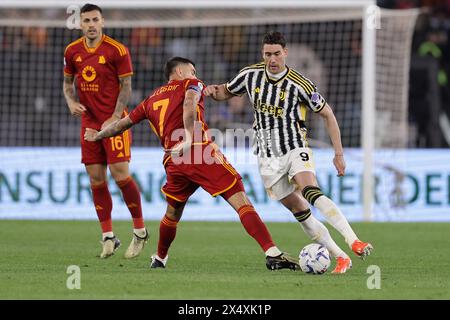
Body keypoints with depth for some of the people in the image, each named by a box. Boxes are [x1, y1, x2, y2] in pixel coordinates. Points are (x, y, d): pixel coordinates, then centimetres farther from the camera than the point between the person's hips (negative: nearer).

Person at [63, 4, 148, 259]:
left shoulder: (117, 50, -9)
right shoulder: (72, 51, 5)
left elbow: (126, 87, -7)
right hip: (89, 121, 5)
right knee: (96, 179, 3)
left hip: (114, 121, -5)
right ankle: (108, 236, 11)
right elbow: (68, 82, 18)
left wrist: (114, 119, -14)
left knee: (120, 173, -12)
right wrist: (71, 102, -3)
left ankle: (140, 231, 2)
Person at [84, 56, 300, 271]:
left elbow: (122, 124, 39)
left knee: (172, 213, 29)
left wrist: (96, 136, 55)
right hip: (201, 152, -5)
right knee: (241, 201, -10)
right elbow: (189, 104, -9)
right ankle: (272, 254, -24)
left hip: (172, 161, 5)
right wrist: (189, 138, -15)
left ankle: (159, 259, 44)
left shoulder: (151, 100, 28)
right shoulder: (191, 84, 15)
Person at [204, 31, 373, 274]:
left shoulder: (299, 85, -12)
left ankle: (354, 242, -39)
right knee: (301, 214, -2)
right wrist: (213, 91, -7)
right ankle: (340, 258, 2)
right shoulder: (251, 75, -1)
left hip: (295, 149, -4)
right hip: (268, 158, 4)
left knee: (311, 192, -31)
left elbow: (327, 114, -2)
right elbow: (226, 91, 18)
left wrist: (338, 154, -5)